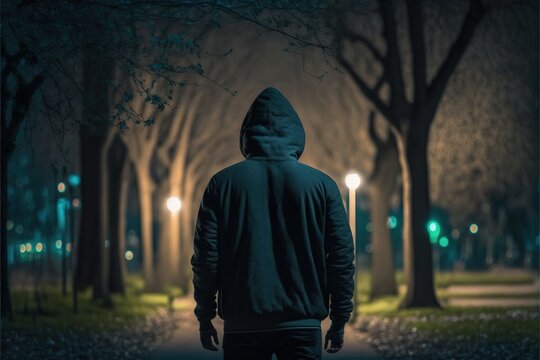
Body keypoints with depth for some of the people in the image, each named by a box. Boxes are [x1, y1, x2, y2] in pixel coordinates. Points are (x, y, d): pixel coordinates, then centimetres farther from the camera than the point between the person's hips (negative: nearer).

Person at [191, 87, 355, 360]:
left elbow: (206, 256, 1)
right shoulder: (321, 184, 2)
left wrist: (205, 316, 9)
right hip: (303, 321, 0)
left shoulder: (222, 183, 3)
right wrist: (339, 319, 9)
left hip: (242, 324, 1)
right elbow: (341, 256, 1)